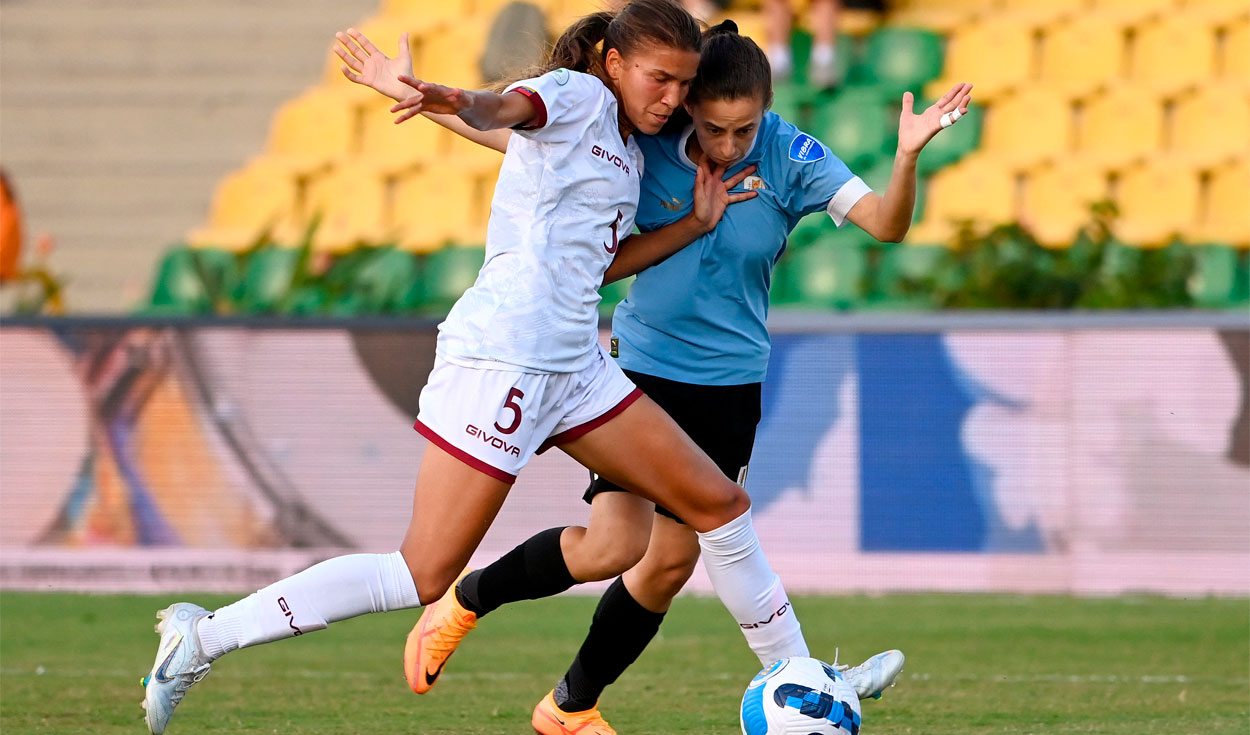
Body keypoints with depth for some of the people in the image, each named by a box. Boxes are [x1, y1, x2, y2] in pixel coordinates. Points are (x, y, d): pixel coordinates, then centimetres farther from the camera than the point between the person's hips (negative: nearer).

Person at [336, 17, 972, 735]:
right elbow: (521, 136, -5)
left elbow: (884, 223, -23)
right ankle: (465, 600, 10)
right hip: (642, 367, -2)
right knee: (610, 545, -17)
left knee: (672, 560, 4)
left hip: (729, 387, 2)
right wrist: (413, 96, -9)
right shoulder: (645, 142, -14)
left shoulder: (790, 157, -13)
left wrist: (907, 158, -43)